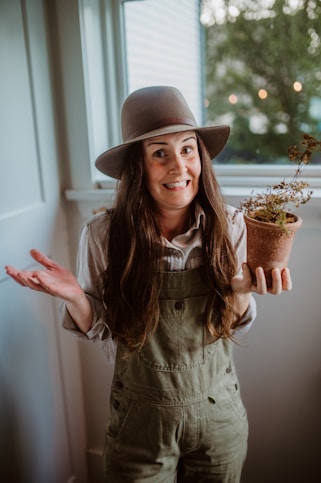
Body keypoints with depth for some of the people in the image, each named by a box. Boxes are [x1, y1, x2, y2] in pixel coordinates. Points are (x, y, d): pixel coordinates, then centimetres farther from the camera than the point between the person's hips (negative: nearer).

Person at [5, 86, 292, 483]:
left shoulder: (228, 225, -13)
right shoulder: (102, 235, -17)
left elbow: (235, 326, -4)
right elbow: (98, 330, -5)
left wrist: (241, 290, -24)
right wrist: (74, 297, -25)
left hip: (219, 415, 2)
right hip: (141, 421, -1)